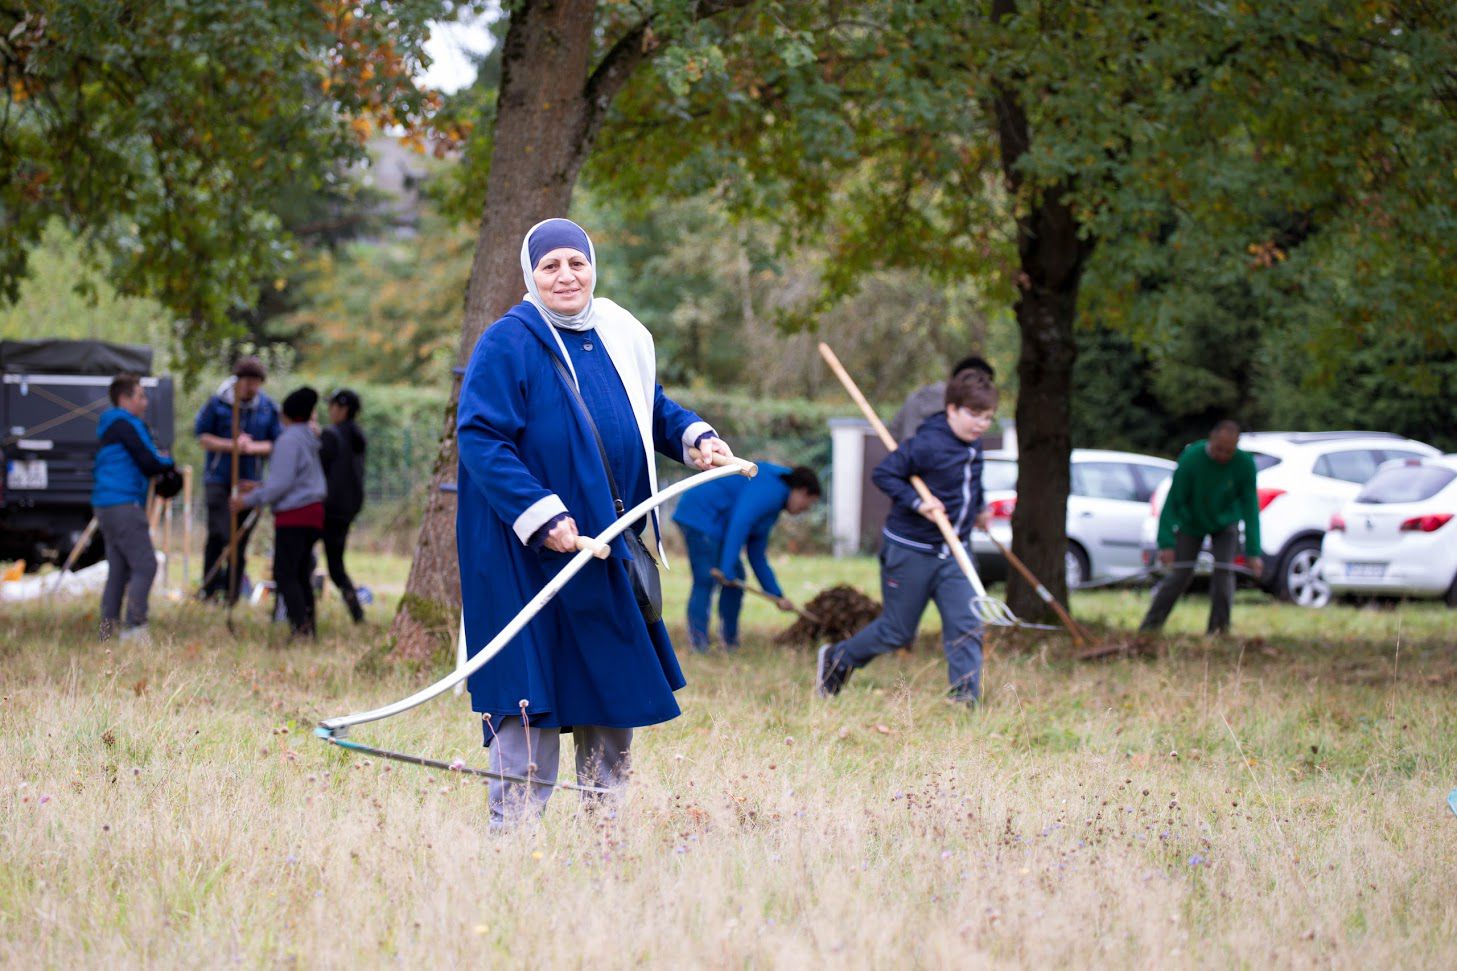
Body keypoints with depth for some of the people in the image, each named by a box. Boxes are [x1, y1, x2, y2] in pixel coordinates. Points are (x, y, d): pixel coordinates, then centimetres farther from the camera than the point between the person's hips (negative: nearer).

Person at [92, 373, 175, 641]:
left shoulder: (109, 426, 21)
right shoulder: (126, 424, -10)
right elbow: (150, 464, -13)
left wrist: (158, 461, 8)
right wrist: (168, 461, 7)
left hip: (107, 507, 10)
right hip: (124, 505, -10)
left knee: (118, 570, 11)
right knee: (145, 566, -11)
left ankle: (107, 630, 8)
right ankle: (134, 626, -17)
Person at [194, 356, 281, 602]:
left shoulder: (268, 407, 4)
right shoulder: (218, 403, -2)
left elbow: (277, 444, 5)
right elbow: (202, 437, 0)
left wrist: (253, 447, -14)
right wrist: (232, 445, -13)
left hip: (250, 481, 3)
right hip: (219, 479, -3)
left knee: (241, 540, 5)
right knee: (218, 534, -15)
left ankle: (231, 596, 12)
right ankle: (211, 588, -7)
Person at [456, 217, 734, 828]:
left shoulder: (620, 337, 10)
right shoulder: (508, 343, -11)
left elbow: (651, 406, 25)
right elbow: (479, 436, -17)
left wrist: (693, 436, 4)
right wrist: (542, 517, -24)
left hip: (610, 548, 7)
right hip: (527, 553, -7)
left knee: (613, 687, 11)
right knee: (533, 696, -7)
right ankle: (513, 831, 0)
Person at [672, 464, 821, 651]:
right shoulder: (771, 489, -14)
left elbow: (757, 557, 21)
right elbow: (739, 523, -27)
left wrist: (778, 596, 19)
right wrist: (727, 567, -30)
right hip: (700, 515, -11)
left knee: (736, 578, 11)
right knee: (705, 581, -16)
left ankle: (730, 643, 17)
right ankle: (698, 647, -20)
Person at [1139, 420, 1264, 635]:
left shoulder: (1245, 464, -25)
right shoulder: (1191, 458, -30)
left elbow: (1250, 508, -22)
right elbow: (1174, 501, -26)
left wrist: (1253, 552, -27)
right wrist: (1166, 543, -32)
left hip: (1225, 524, 1)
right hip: (1191, 523, -1)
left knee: (1224, 573, -13)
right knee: (1179, 576, -2)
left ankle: (1218, 630, -4)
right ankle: (1149, 627, 8)